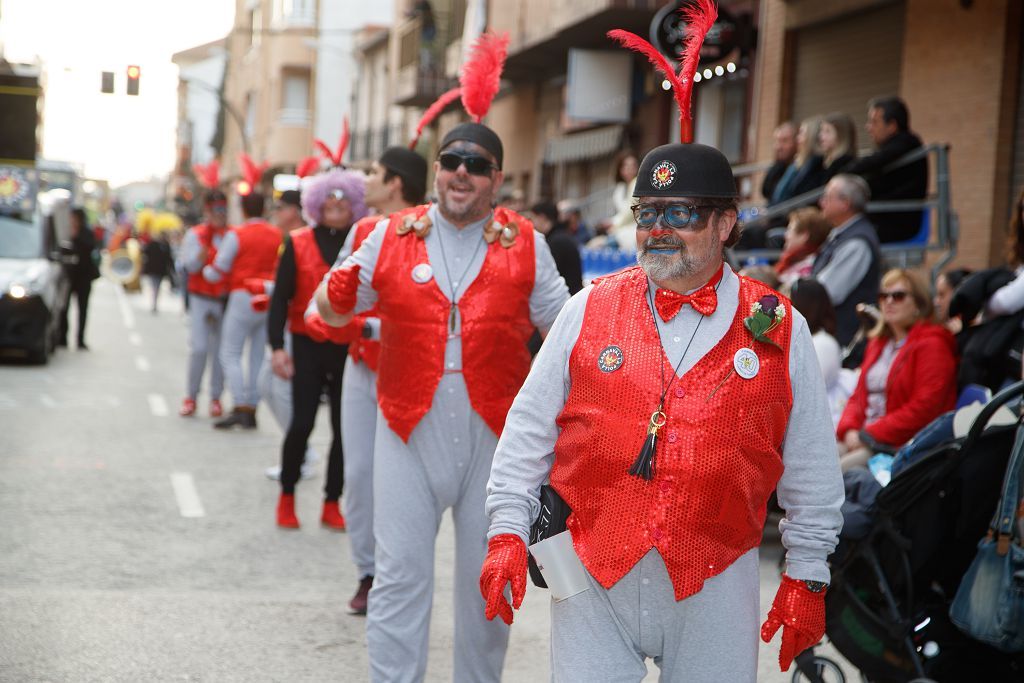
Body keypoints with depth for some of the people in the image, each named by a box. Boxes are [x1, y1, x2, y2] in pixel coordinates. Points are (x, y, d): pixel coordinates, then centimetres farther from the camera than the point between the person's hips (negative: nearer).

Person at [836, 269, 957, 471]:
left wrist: (868, 434, -15)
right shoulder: (878, 343, 22)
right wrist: (849, 430, -2)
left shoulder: (931, 344, -4)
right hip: (861, 439, 8)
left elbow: (924, 407, -14)